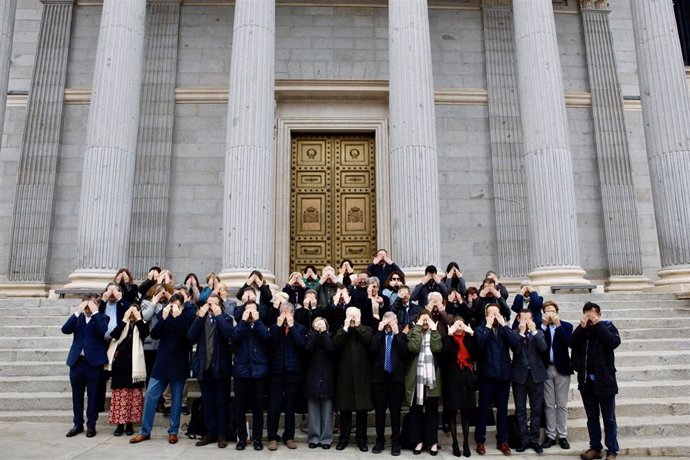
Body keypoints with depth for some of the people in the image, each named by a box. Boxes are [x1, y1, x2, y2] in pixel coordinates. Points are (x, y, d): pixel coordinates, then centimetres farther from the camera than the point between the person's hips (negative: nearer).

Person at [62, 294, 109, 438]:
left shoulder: (101, 318, 1)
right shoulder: (78, 318, 12)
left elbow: (103, 331, -19)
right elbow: (65, 329, -4)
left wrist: (95, 312, -15)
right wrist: (77, 312, -9)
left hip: (94, 362, -4)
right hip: (77, 361, 4)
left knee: (92, 396, 4)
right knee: (77, 395, 11)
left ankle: (91, 425, 14)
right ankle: (77, 424, 24)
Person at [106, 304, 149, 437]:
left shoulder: (142, 325, 6)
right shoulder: (122, 324, 9)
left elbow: (145, 333, -16)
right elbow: (114, 335, -9)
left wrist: (138, 318, -12)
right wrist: (125, 319, -12)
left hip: (134, 364, -1)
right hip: (120, 362, 1)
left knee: (134, 394, 3)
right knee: (120, 393, 2)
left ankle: (130, 424, 12)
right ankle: (120, 424, 9)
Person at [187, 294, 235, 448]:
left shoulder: (226, 318, 0)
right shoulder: (200, 318, 8)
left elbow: (229, 335, -20)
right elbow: (191, 337, -7)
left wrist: (218, 316, -16)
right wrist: (200, 317, -11)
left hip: (220, 366, -3)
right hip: (204, 366, 3)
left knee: (222, 401, 4)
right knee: (207, 401, 10)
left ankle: (222, 434, 11)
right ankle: (210, 433, 20)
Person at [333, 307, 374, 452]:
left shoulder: (366, 330, 7)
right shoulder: (341, 331, 9)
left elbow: (371, 341, -14)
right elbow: (336, 345, -9)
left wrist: (358, 327, -10)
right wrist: (345, 327, -11)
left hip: (362, 375, -1)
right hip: (345, 374, 1)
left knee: (362, 408, 4)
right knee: (345, 408, 7)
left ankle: (361, 439, 15)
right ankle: (344, 438, 18)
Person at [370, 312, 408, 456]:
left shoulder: (401, 336, 7)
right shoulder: (378, 335, 8)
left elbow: (405, 352, -11)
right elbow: (372, 348, -12)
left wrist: (396, 333, -10)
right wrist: (380, 330, -10)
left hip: (396, 376, -1)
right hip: (379, 376, 1)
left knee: (395, 411, 4)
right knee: (379, 411, 8)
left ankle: (395, 442, 14)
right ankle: (380, 441, 20)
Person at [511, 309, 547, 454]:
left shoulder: (538, 332, 6)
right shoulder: (514, 333, 1)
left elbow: (543, 348, -11)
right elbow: (516, 350, -15)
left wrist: (534, 331, -16)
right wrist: (521, 332, -18)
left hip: (536, 374, 1)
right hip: (520, 375, -1)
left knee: (536, 410, 6)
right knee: (520, 410, 5)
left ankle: (534, 439, 15)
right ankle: (524, 439, 14)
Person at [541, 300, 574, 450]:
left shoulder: (566, 326, 1)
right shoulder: (541, 326, 2)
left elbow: (568, 342, -16)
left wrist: (558, 324, -21)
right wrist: (544, 325, -17)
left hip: (562, 369, -1)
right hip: (546, 369, 1)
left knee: (562, 405, 5)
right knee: (549, 405, 7)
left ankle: (562, 436, 13)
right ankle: (550, 435, 13)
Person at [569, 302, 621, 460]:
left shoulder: (607, 326, -2)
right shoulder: (581, 330, 6)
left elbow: (614, 342, -21)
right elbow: (571, 343, -9)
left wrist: (598, 324, -19)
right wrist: (582, 326, -17)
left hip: (604, 380, -3)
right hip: (586, 381, 3)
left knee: (609, 418, 5)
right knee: (592, 417, 12)